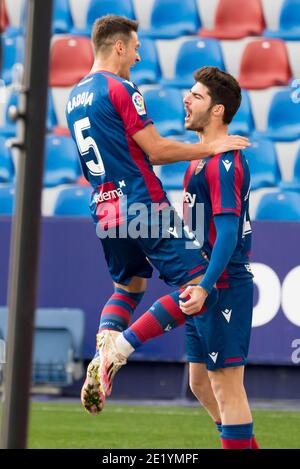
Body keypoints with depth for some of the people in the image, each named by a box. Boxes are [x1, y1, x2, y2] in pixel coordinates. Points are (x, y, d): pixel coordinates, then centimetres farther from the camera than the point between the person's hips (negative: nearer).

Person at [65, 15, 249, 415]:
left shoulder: (74, 97, 16)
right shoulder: (121, 89, -10)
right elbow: (156, 149, -11)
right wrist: (210, 147, -4)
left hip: (105, 211, 8)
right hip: (143, 204, -8)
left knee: (128, 287, 27)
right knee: (198, 290, -7)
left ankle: (102, 350, 2)